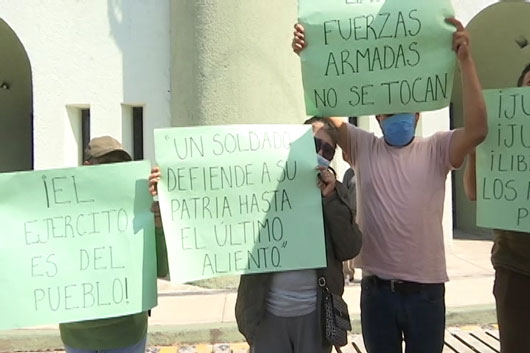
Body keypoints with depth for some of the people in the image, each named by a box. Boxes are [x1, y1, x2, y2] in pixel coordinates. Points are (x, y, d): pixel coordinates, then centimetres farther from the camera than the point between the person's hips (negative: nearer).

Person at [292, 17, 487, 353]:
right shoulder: (364, 148, 1)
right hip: (377, 288, 1)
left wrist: (465, 59, -25)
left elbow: (478, 129, -20)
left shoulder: (435, 150, -3)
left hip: (425, 290, -1)